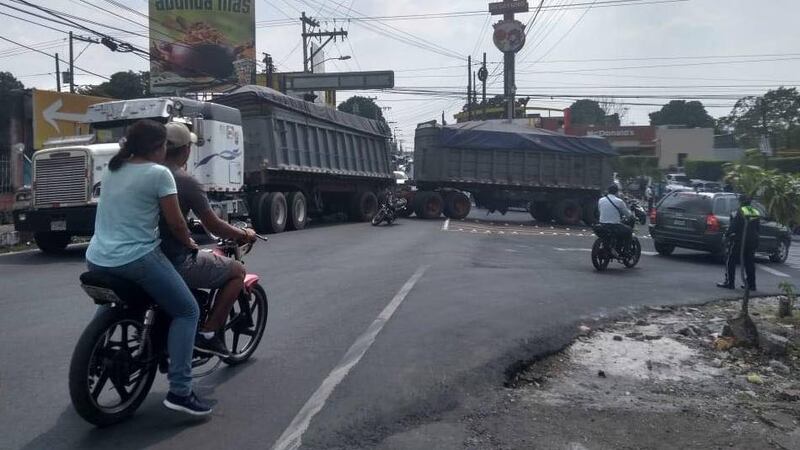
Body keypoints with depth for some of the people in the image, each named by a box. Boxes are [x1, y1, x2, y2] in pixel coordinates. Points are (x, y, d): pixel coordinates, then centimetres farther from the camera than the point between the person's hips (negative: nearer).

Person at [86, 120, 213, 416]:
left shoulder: (113, 169, 14)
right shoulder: (159, 173, -8)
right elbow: (176, 224, -7)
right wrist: (189, 243, 11)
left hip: (96, 260, 8)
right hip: (137, 260, -8)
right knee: (187, 312, 1)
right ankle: (179, 391, -6)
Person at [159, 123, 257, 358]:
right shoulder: (185, 182, -17)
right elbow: (214, 227, -14)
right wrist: (245, 235, 4)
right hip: (176, 264, -8)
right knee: (237, 271, 9)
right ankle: (207, 333, 4)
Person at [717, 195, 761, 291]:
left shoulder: (740, 212, -13)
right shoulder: (756, 213, 9)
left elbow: (733, 227, -16)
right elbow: (759, 229, 12)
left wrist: (727, 235, -5)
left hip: (739, 241, -7)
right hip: (752, 242, 7)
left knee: (730, 261, 1)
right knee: (749, 263, 13)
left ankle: (729, 282, 0)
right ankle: (751, 284, 16)